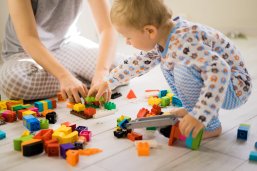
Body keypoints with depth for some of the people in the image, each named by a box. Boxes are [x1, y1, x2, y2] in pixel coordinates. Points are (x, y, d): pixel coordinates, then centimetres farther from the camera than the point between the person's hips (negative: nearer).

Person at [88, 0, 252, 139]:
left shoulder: (183, 42, -33)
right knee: (167, 63, 13)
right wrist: (108, 83, 17)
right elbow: (140, 62, 12)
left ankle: (211, 127, -12)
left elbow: (219, 71, -42)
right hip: (214, 77, 9)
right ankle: (192, 109, 15)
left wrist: (200, 116, -46)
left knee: (183, 71, -30)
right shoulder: (162, 37, -4)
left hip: (236, 87, -8)